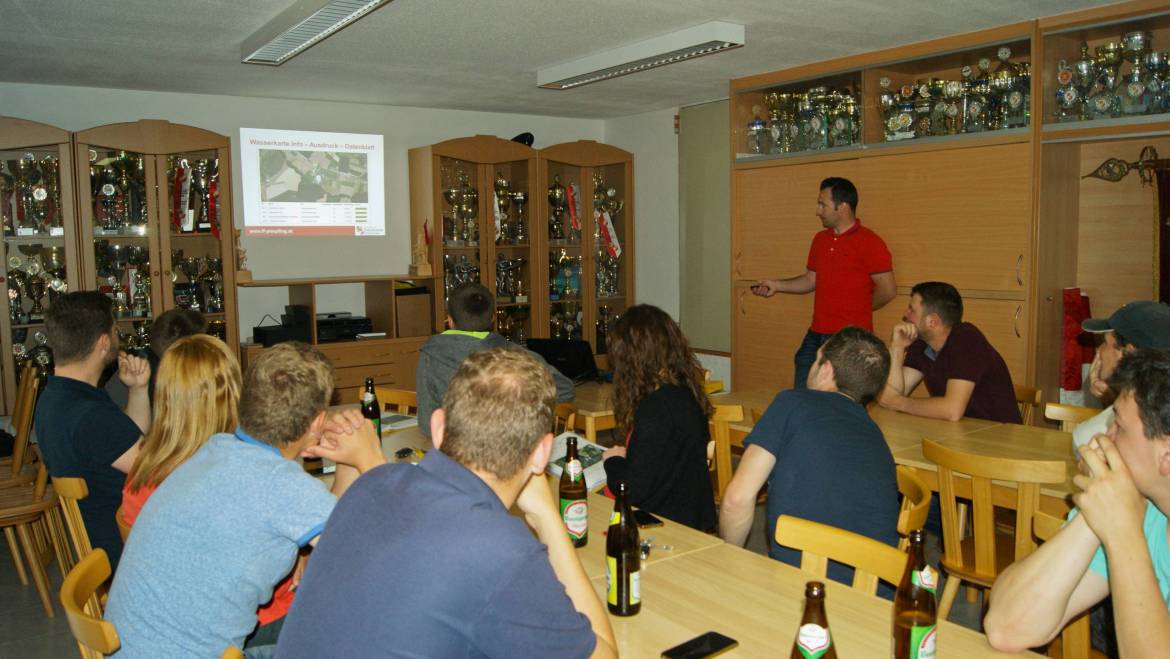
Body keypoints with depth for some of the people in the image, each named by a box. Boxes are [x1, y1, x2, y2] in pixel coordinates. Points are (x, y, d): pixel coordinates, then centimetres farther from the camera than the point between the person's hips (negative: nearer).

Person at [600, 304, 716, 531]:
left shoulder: (657, 408, -21)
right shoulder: (687, 393, 6)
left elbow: (633, 490, -19)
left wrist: (613, 460, -1)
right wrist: (625, 456, 12)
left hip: (668, 524, -8)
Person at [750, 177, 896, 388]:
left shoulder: (869, 242, -11)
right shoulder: (820, 240, 13)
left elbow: (888, 290, -10)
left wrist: (858, 310, 2)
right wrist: (776, 285, 10)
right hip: (816, 335, 7)